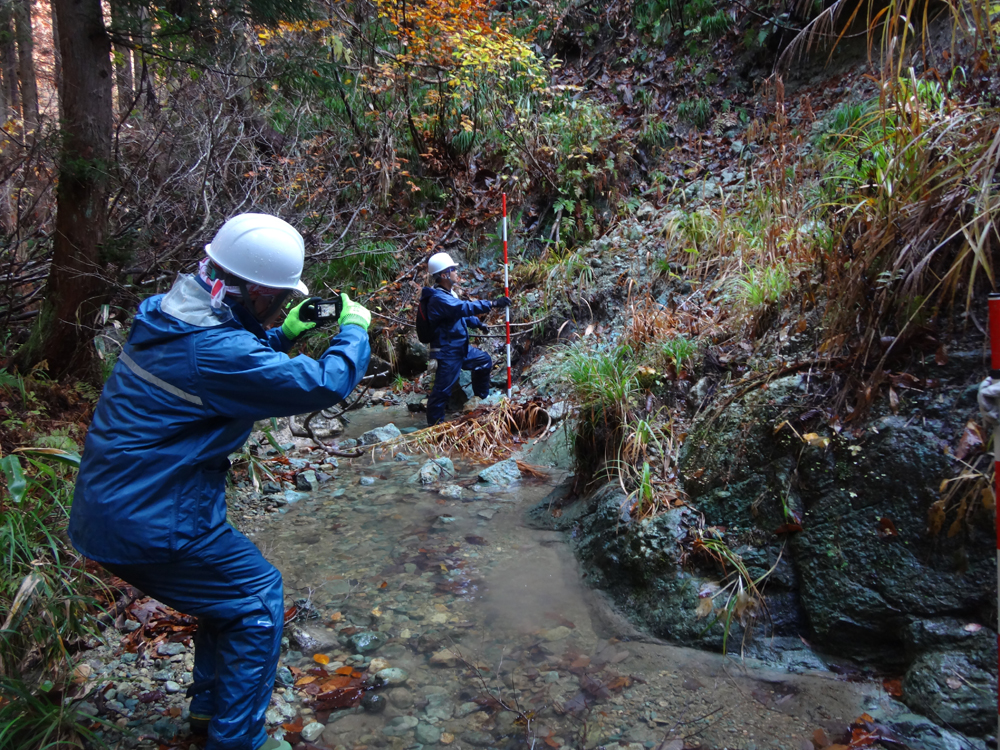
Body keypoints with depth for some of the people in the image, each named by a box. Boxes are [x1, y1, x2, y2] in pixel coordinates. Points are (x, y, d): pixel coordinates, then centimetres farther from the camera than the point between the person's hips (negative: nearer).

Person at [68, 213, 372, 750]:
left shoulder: (172, 311, 5)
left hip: (109, 503, 10)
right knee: (258, 597, 3)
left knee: (231, 582, 23)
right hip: (146, 524, -10)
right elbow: (325, 384, -23)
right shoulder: (212, 348, -25)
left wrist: (286, 333, 7)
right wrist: (354, 327, -5)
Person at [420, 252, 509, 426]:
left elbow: (461, 312, 25)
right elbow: (465, 307, -36)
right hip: (448, 352, -11)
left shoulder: (448, 293, 8)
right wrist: (493, 304, -36)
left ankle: (482, 398, 40)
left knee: (484, 360, 25)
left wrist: (478, 324, 28)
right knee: (443, 389, -5)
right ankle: (435, 423, 8)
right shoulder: (438, 298, -26)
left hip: (461, 347, 11)